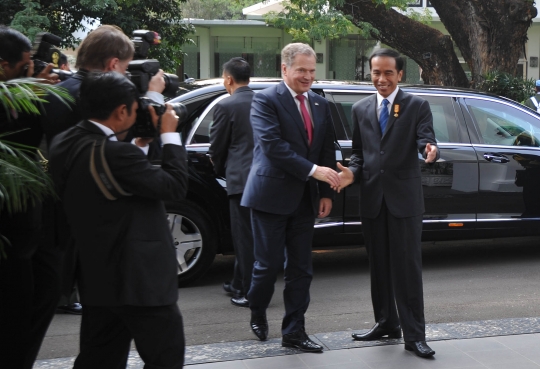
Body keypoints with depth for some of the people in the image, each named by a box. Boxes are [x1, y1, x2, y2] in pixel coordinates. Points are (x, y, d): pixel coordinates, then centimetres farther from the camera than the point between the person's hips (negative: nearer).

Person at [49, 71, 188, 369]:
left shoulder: (64, 145, 2)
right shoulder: (115, 153, -24)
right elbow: (175, 187, -17)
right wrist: (169, 135, -7)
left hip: (96, 280, 9)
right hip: (139, 281, -9)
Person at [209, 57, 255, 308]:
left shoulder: (225, 107, -10)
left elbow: (216, 149, -3)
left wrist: (221, 171, 17)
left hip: (241, 179, -6)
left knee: (245, 237, 1)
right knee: (248, 235, 17)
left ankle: (250, 292, 4)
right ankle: (240, 284, 29)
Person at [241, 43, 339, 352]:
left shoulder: (321, 104, 12)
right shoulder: (267, 100, -8)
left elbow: (327, 150, 12)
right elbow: (272, 144, -19)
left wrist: (326, 192, 4)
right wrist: (312, 170, -23)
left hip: (305, 199, 6)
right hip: (271, 196, -6)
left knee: (301, 269, 7)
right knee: (269, 265, 2)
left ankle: (294, 332, 15)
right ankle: (258, 314, 28)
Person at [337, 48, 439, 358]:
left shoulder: (417, 106, 1)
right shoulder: (361, 109, 12)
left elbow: (426, 140, -9)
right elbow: (359, 151, 15)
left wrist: (430, 151, -33)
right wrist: (353, 171, -6)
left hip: (404, 198, -4)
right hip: (372, 197, 4)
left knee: (407, 267, -4)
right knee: (379, 266, 13)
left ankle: (414, 334, 2)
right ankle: (386, 323, 27)